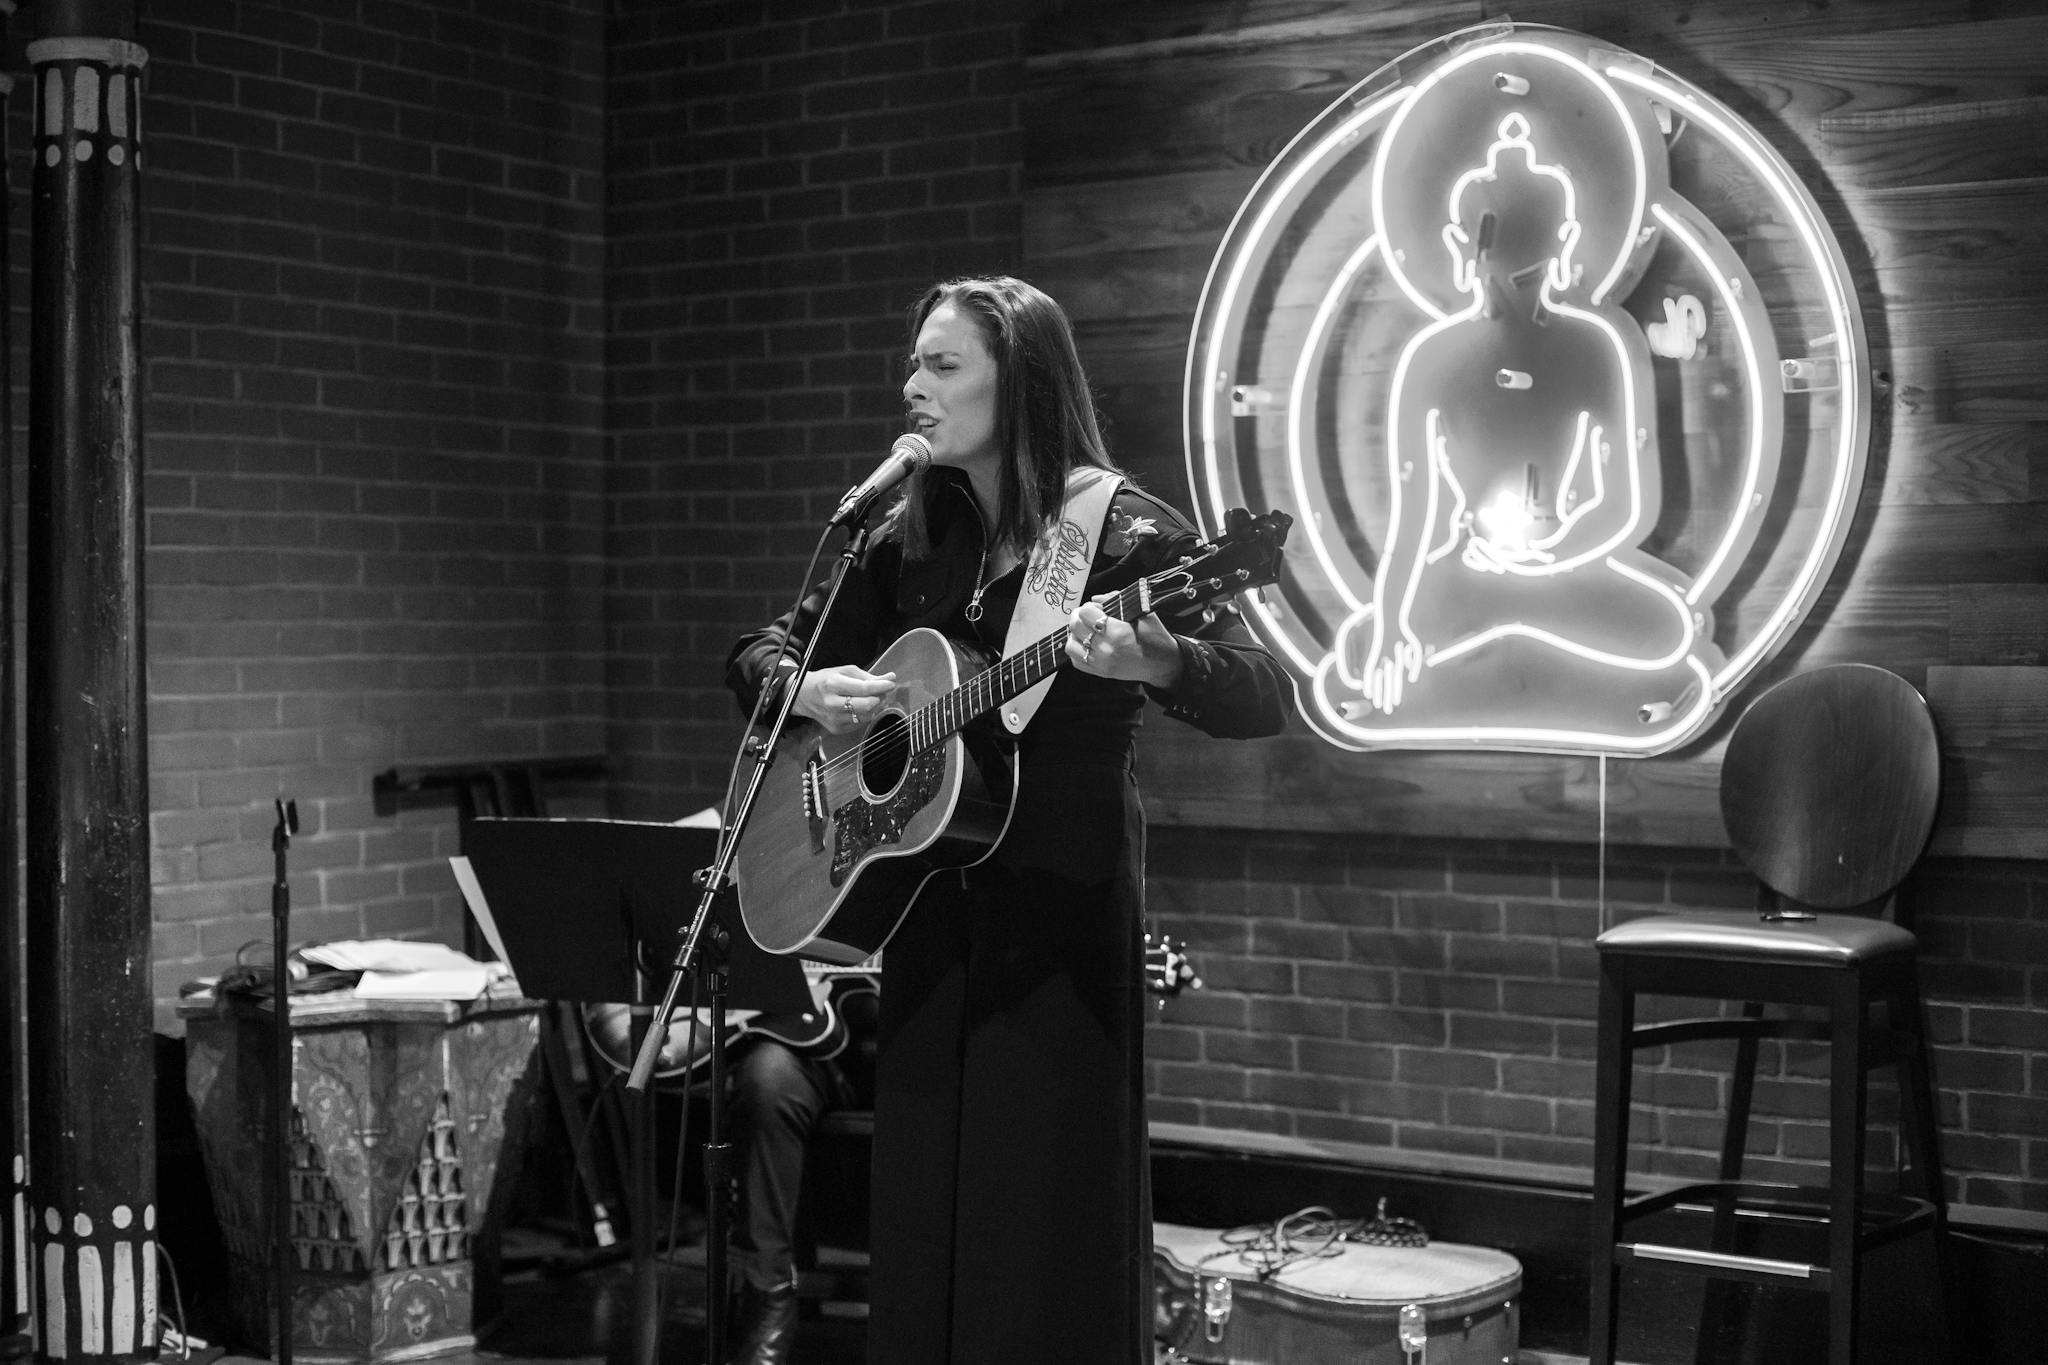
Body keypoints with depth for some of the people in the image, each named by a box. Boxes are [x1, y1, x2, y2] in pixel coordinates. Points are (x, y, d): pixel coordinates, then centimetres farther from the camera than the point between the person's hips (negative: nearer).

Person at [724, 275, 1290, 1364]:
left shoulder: (1121, 530, -9)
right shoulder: (912, 536, 9)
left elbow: (1262, 700, -17)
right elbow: (760, 652, 17)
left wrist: (1154, 662, -37)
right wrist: (805, 690, -6)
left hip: (1064, 905, -6)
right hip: (933, 912, 6)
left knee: (1048, 1222, -2)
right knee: (923, 1215, 10)